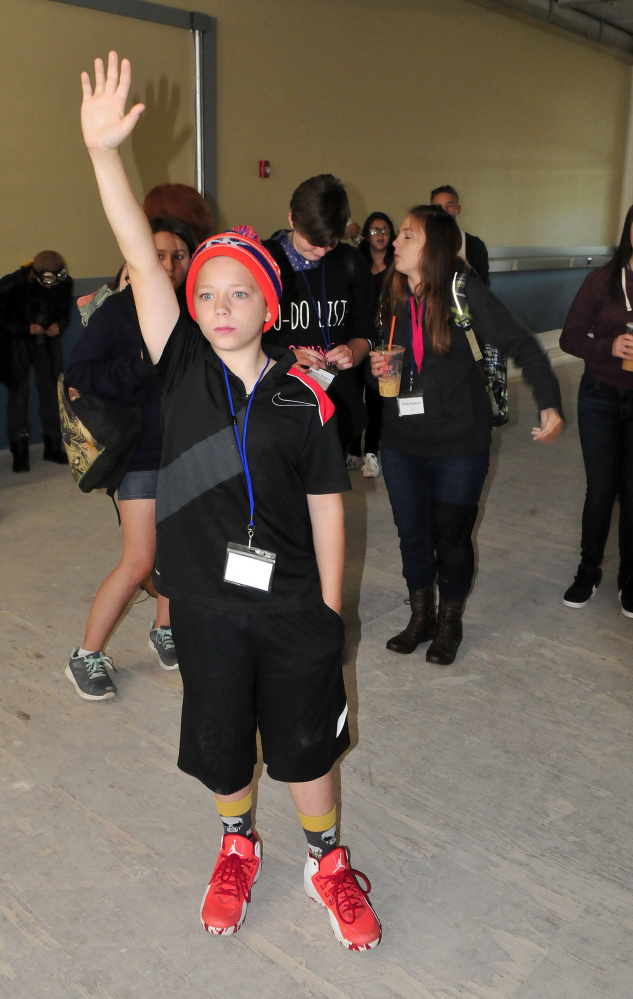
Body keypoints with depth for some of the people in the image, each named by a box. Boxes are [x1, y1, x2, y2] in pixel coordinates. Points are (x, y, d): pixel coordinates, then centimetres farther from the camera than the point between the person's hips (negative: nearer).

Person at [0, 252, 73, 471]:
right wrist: (27, 328, -25)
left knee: (51, 393, 5)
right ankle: (19, 452, 7)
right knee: (18, 396, -2)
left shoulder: (64, 283, -8)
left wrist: (59, 325, -17)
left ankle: (53, 447, 19)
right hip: (18, 346, -3)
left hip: (48, 344, 3)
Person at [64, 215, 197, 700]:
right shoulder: (119, 310, -8)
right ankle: (86, 657, 12)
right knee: (139, 563, -4)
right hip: (144, 450, -4)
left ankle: (164, 631, 35)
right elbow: (79, 374, -13)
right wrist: (143, 365, -21)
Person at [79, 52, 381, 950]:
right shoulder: (182, 369, -5)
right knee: (220, 742, 18)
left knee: (308, 741, 14)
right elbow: (141, 261, -16)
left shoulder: (303, 396, -7)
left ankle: (327, 862, 40)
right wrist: (105, 152, -26)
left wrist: (330, 611, -1)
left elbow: (326, 506, -2)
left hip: (294, 605, -1)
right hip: (207, 600, 1)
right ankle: (237, 848, 48)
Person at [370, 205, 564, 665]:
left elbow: (521, 344, -14)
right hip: (401, 441, 4)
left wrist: (550, 403, -24)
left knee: (451, 536, 9)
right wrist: (377, 366, -6)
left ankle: (449, 624, 31)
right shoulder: (392, 296, 1)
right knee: (412, 533, 13)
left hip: (459, 443, -4)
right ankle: (420, 618, 35)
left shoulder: (465, 292, -14)